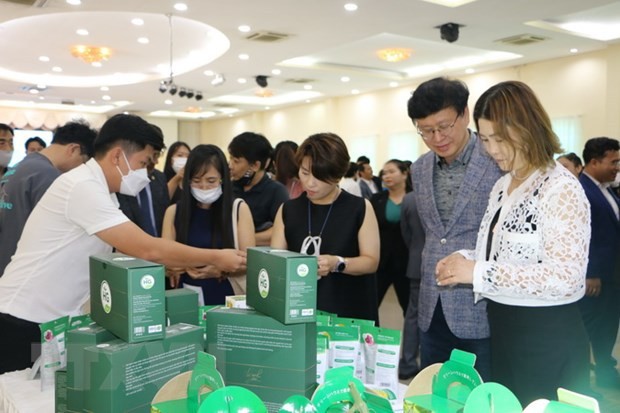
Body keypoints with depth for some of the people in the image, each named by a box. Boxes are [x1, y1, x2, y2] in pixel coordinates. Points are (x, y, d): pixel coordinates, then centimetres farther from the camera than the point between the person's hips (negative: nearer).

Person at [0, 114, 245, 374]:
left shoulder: (97, 189, 8)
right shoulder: (84, 187, -23)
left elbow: (136, 250, 9)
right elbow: (148, 250, -27)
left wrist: (196, 264, 2)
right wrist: (215, 258, -18)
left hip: (56, 320, 9)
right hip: (24, 321, -9)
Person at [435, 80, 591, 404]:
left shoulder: (560, 189, -17)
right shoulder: (502, 186, 9)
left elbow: (565, 277, -26)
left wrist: (479, 272, -26)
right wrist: (465, 260, -4)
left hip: (548, 338, -8)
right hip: (502, 329, 8)